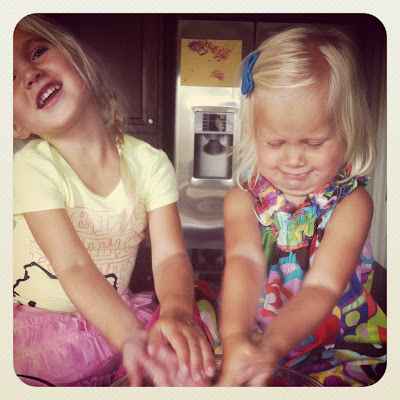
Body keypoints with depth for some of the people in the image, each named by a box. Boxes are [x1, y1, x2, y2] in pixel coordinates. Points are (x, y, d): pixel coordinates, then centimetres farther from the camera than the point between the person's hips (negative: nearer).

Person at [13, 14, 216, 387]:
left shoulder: (150, 163, -8)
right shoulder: (31, 167, -17)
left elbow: (169, 255, -16)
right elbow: (74, 268, -27)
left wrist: (174, 313, -38)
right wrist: (132, 338, -42)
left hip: (114, 313, 3)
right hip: (38, 321, -2)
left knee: (197, 319, -18)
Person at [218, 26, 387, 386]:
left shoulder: (352, 203, -11)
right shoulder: (243, 198, -6)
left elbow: (323, 284, -24)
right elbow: (245, 262, -23)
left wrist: (273, 346, -40)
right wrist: (235, 337, -42)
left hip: (338, 348, 0)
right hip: (249, 338, 1)